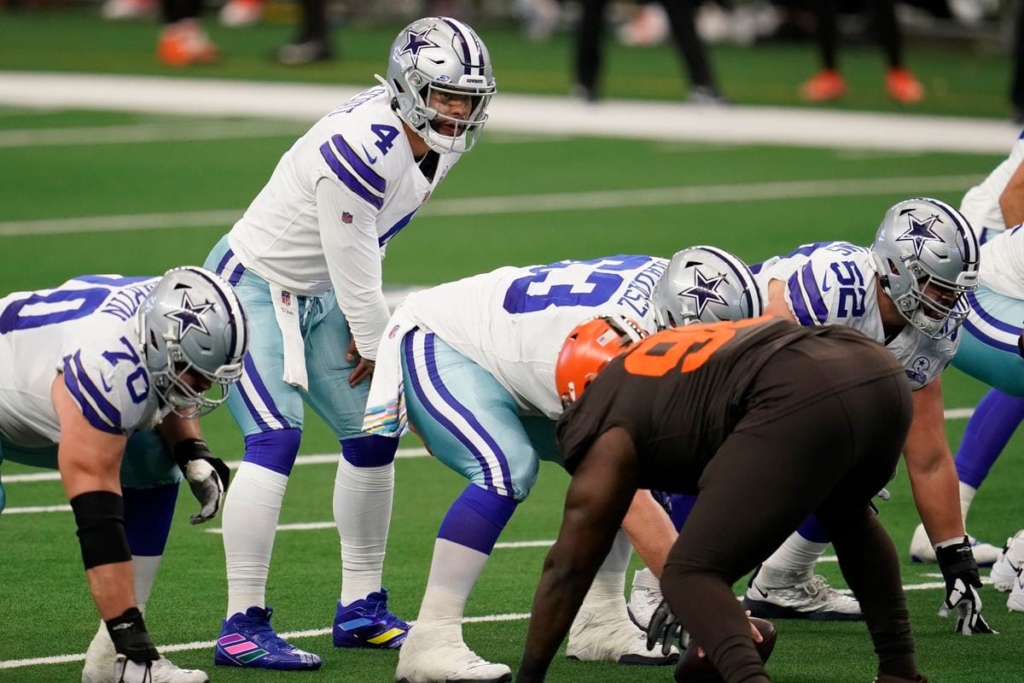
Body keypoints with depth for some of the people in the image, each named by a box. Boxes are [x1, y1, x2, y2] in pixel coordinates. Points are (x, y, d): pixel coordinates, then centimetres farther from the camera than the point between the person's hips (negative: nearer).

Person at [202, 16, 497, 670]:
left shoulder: (438, 145, -3)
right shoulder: (364, 147, -32)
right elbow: (354, 267, -24)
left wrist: (369, 332, 4)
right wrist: (376, 343, -10)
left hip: (315, 294, 10)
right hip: (250, 285, -10)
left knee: (373, 434, 9)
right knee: (276, 438, -20)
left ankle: (361, 610, 20)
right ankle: (243, 628, -19)